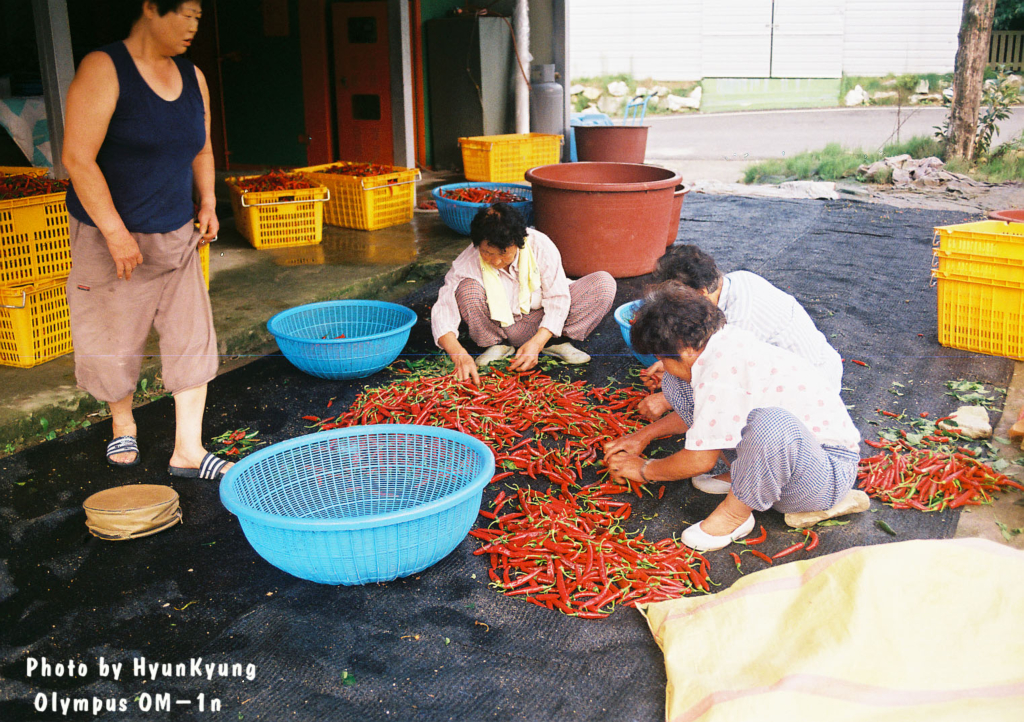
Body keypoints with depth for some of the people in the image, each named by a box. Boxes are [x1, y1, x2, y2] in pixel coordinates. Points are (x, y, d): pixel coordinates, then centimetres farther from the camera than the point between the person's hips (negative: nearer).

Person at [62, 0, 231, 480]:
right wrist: (115, 232, -22)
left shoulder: (193, 77, 7)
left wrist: (207, 203, 6)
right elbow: (77, 159, -19)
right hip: (110, 236, -5)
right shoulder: (104, 70, -14)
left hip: (176, 237, 6)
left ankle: (187, 450, 7)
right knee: (113, 340, 9)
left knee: (191, 337, 0)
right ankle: (123, 425, 35)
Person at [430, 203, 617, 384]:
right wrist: (460, 356, -43)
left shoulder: (540, 246, -22)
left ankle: (556, 343, -12)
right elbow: (442, 313, -26)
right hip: (502, 328, 0)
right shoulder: (467, 262, -23)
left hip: (543, 324, 1)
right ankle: (496, 346, -8)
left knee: (604, 284, -20)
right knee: (467, 289, -31)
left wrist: (536, 343, -32)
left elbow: (558, 299, -18)